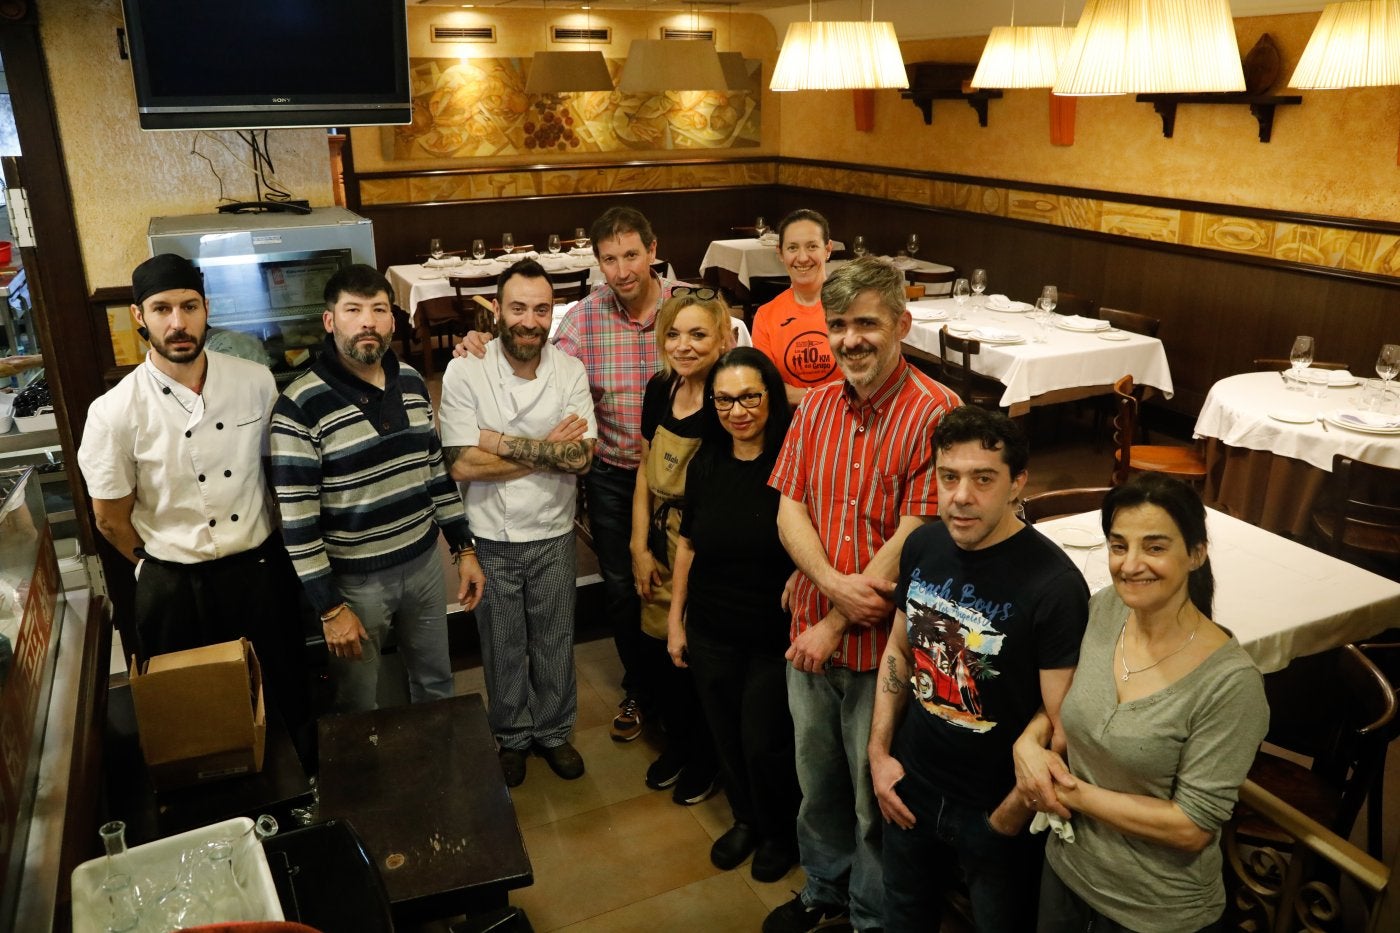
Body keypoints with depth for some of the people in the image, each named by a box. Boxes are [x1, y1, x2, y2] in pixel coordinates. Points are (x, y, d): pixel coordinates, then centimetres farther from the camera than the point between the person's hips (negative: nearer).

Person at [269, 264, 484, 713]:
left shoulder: (411, 382, 1)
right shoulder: (299, 406, -17)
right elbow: (296, 517, -16)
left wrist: (464, 548, 9)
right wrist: (329, 608, -16)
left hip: (424, 563, 6)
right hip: (355, 580, -5)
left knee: (436, 686, 22)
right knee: (359, 708, 13)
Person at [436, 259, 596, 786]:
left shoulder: (570, 372, -7)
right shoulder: (464, 373, -14)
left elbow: (581, 456, -17)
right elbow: (462, 465, -22)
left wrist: (502, 442, -22)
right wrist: (546, 451, -18)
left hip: (553, 534, 2)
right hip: (491, 539, -2)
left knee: (555, 642, 17)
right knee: (503, 646, 16)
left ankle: (554, 731, 39)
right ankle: (512, 737, 38)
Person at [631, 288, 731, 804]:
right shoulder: (659, 389, -2)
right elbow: (646, 471, 8)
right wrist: (640, 547, 6)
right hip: (661, 554, 6)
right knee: (655, 657, 16)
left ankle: (705, 757, 39)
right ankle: (677, 741, 45)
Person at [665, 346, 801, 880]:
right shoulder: (706, 465, -1)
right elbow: (688, 544, 8)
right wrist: (675, 619, 10)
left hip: (775, 635, -4)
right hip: (711, 631, 5)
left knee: (764, 741, 6)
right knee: (726, 735, 18)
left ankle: (779, 835, 36)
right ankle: (745, 820, 45)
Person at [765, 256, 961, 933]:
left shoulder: (934, 413, -16)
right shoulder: (818, 406, 4)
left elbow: (914, 538, -19)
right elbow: (790, 508, 1)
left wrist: (836, 625, -15)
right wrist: (833, 584, -17)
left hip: (884, 647, -5)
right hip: (812, 634, 6)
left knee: (874, 798, 14)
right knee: (816, 780, 23)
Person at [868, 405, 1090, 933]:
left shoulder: (1055, 586, -25)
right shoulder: (922, 547, -7)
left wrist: (1009, 819, -13)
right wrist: (879, 752, 3)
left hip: (997, 810, -5)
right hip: (911, 790, 5)